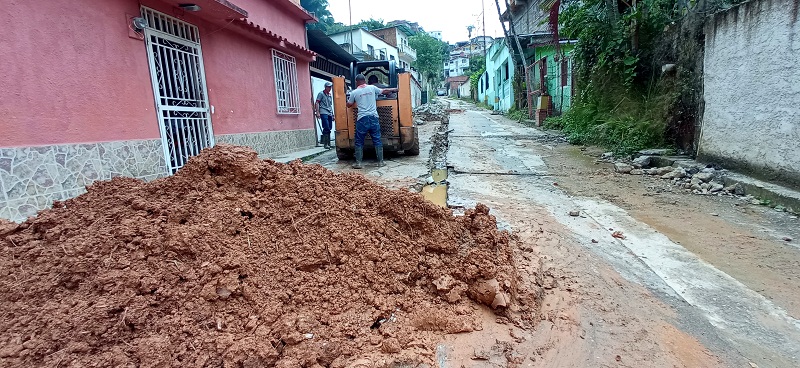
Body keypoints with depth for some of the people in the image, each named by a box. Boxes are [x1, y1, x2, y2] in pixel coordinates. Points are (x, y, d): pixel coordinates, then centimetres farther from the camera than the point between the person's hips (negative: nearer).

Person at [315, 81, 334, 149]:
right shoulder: (321, 93, 3)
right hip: (323, 113, -7)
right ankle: (325, 143, -11)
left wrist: (332, 115, 23)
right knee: (326, 128, -16)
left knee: (329, 128, 2)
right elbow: (317, 103, -4)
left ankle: (328, 143, 8)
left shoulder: (330, 95, 24)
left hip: (329, 114, 7)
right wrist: (317, 112, -14)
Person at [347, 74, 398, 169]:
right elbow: (384, 91, 23)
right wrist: (394, 89, 40)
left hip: (362, 119, -2)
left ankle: (358, 163, 4)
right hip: (373, 118, 2)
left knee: (359, 142, 6)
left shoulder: (354, 92, 4)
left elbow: (349, 105, 16)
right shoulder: (372, 88, 8)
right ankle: (380, 161, 9)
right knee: (377, 141, 7)